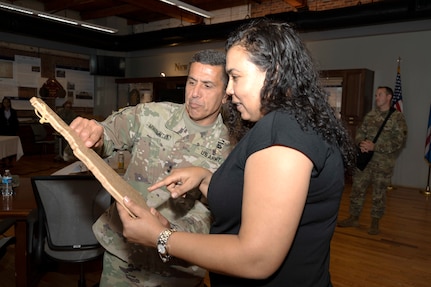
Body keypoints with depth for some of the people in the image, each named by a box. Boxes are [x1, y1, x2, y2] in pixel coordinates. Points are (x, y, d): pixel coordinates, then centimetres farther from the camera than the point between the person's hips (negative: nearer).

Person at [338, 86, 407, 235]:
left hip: (383, 162, -4)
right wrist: (361, 143, -10)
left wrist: (375, 146, -20)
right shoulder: (370, 115, 10)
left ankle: (375, 223, 21)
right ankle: (354, 218, 22)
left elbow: (399, 141, -13)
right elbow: (360, 132, 13)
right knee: (357, 188, 8)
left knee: (379, 193, 5)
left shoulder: (397, 117, -6)